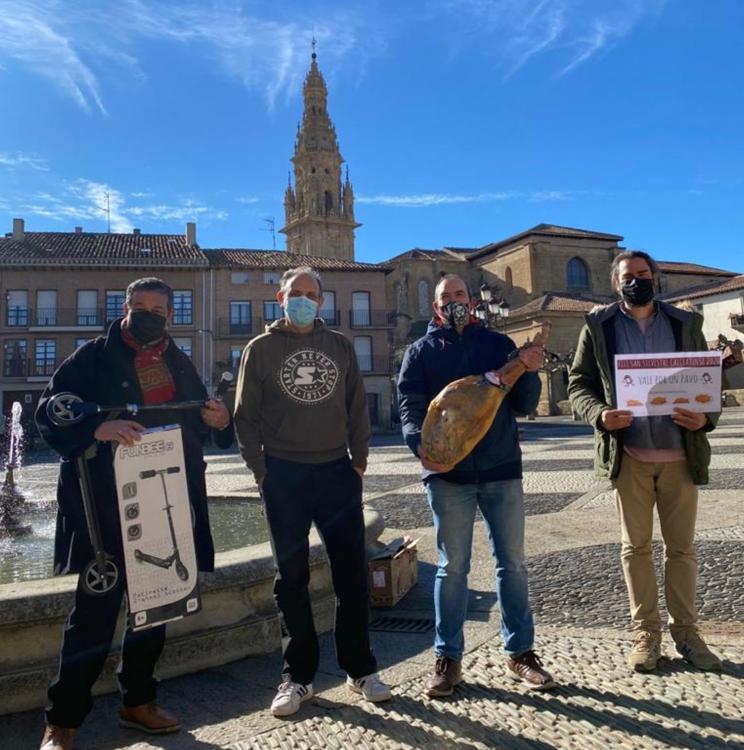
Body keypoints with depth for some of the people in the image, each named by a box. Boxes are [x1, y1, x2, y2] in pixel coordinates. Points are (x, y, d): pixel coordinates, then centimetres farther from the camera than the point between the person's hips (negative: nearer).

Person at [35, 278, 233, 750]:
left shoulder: (181, 365, 12)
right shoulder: (94, 357, -3)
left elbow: (200, 427, 18)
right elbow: (49, 412, -10)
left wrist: (220, 420, -5)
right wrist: (97, 429, -27)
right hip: (106, 507, -5)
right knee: (96, 611, 0)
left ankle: (139, 702, 33)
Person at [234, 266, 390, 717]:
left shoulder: (340, 346, 9)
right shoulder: (261, 349, 4)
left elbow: (358, 406, 11)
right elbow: (246, 416, 3)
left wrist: (359, 459, 4)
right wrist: (262, 470, -4)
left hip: (338, 472, 2)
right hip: (284, 476, -1)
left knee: (353, 573, 6)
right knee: (292, 577, 8)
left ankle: (361, 668, 22)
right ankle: (298, 676, 21)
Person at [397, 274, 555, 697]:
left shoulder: (499, 344, 10)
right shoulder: (421, 352, 7)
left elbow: (524, 405, 6)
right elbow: (409, 404, -4)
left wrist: (529, 372, -14)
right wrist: (420, 443, -24)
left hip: (503, 470, 2)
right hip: (448, 473, -1)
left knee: (513, 563, 9)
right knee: (453, 567, 7)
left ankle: (520, 653, 25)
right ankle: (448, 658, 19)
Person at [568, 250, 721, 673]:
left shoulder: (687, 323, 7)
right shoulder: (598, 326, 3)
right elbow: (579, 384, 2)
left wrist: (707, 417, -13)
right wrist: (599, 414, -18)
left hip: (680, 454, 1)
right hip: (628, 455, -1)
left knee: (682, 545, 10)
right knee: (636, 546, 8)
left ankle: (686, 630, 24)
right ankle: (646, 633, 20)